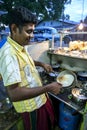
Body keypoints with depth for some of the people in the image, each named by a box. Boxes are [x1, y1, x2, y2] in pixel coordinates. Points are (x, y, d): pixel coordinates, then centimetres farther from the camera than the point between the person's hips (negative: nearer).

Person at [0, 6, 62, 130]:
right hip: (31, 105, -8)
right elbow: (14, 94, -35)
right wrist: (48, 88, -30)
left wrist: (41, 63, 6)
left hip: (40, 98, 8)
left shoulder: (20, 47, -1)